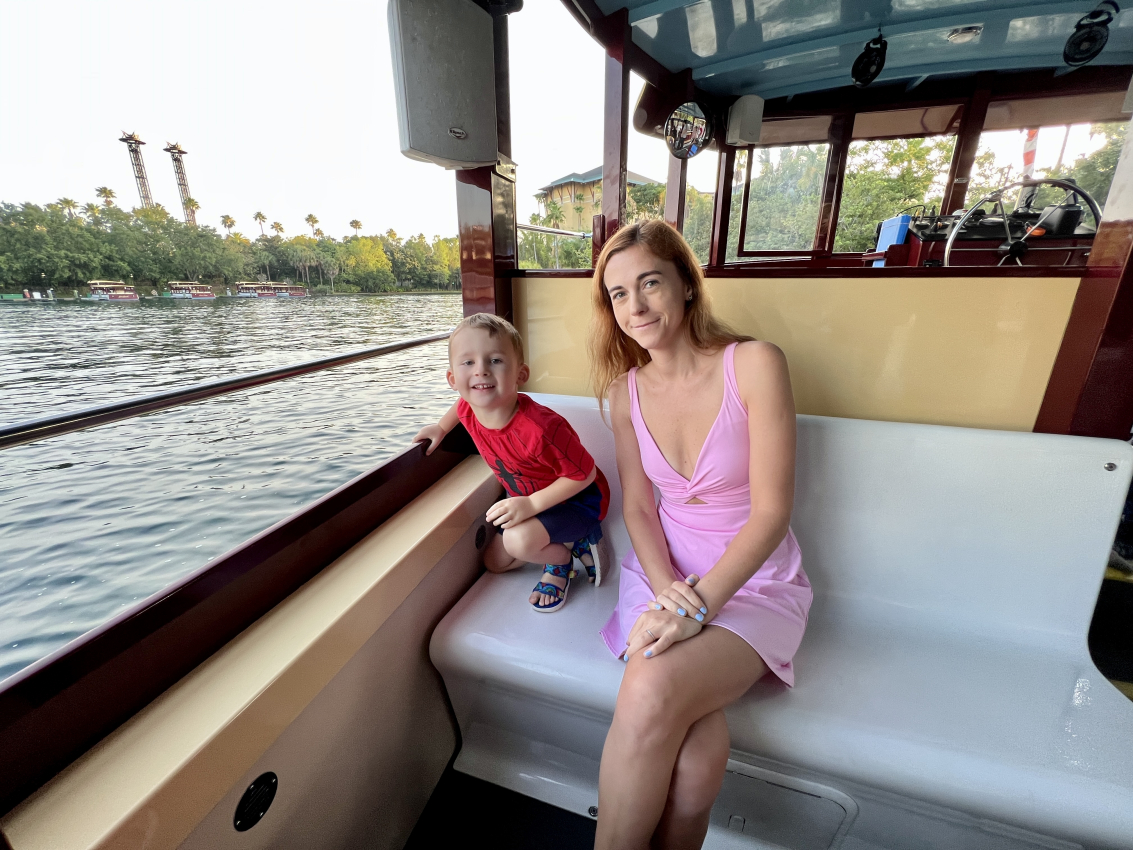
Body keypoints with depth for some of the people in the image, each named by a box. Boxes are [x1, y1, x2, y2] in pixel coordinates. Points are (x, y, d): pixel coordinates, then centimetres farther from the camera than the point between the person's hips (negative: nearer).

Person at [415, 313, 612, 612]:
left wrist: (531, 504, -32)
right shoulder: (469, 410, -17)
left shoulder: (539, 429, -40)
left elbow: (584, 474, -29)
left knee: (518, 540, -32)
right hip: (530, 499, 8)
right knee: (495, 561, 15)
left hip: (578, 499, -7)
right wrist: (441, 427, 16)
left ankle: (566, 554, 0)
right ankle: (569, 540, 21)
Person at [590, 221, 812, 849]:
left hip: (754, 578, -2)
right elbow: (637, 505, 2)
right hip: (664, 567, 3)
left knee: (652, 693, -28)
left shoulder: (754, 364, -13)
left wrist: (698, 604, -24)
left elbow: (771, 511, -15)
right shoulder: (626, 389, 0)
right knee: (695, 756, -22)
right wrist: (665, 586, -15)